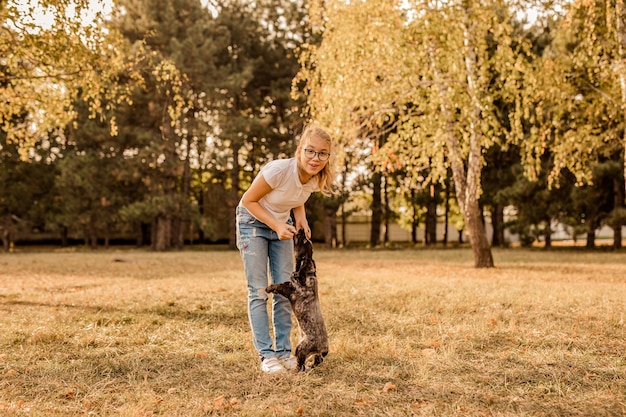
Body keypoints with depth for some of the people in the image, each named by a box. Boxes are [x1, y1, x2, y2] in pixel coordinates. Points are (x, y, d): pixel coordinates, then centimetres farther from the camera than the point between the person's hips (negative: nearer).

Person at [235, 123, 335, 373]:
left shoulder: (317, 179, -15)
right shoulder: (279, 170, -33)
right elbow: (248, 200, -20)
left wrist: (300, 218, -11)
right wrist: (276, 226, -27)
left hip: (281, 225, 5)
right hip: (253, 222, -5)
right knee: (259, 291, -6)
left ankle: (284, 351, 12)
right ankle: (266, 354, 0)